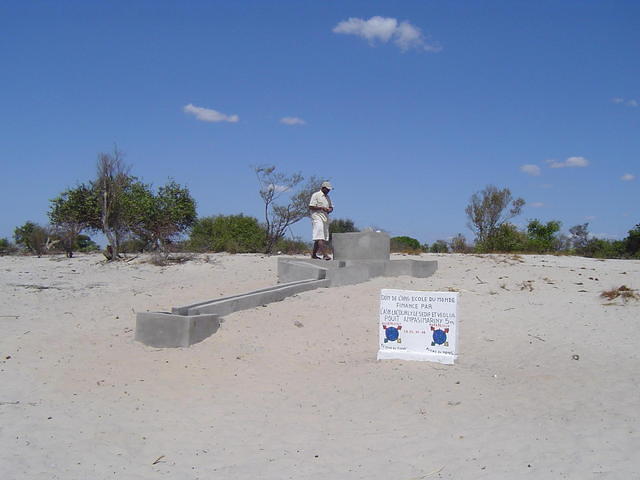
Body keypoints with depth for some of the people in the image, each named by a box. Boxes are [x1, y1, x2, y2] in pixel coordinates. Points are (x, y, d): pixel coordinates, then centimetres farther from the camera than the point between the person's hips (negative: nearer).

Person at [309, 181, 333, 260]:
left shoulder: (327, 197, 21)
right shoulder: (316, 195, -3)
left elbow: (331, 207, 25)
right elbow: (311, 207, -10)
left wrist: (330, 210, 1)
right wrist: (321, 208, -16)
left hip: (325, 219, 8)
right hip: (318, 218, -8)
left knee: (325, 238, 7)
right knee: (320, 237, -17)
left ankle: (314, 254, 14)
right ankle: (324, 254, -27)